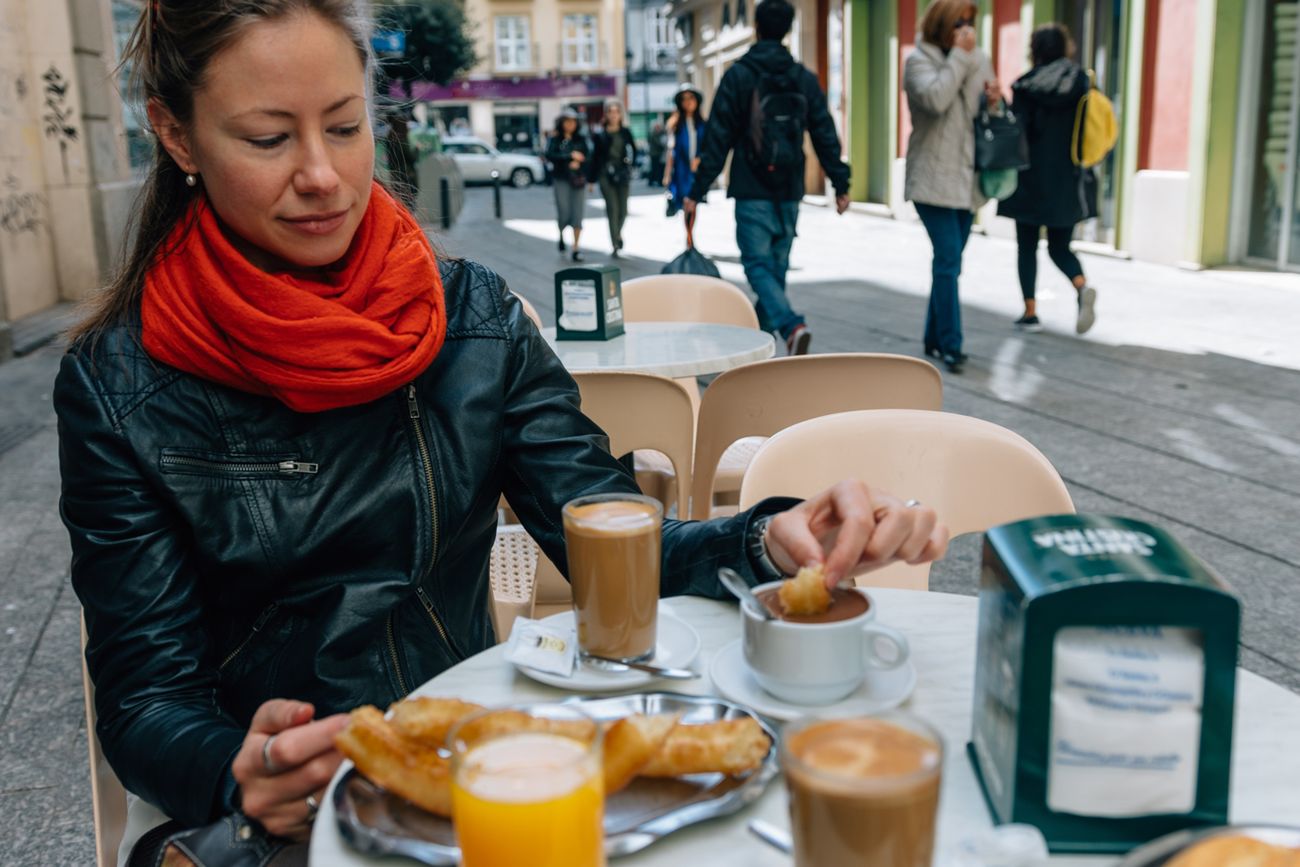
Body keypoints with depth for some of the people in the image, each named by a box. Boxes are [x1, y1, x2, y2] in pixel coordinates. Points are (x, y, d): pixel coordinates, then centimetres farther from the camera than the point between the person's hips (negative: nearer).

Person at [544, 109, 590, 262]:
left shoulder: (581, 139, 9)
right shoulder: (555, 139, 1)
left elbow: (586, 157, 7)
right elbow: (549, 156, -13)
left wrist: (578, 163, -14)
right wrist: (570, 156, -17)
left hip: (578, 180, 2)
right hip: (561, 180, -2)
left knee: (577, 215, -3)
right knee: (564, 213, -6)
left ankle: (576, 249, 5)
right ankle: (561, 236, 28)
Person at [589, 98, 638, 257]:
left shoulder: (625, 132, 6)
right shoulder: (600, 134, 1)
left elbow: (633, 149, 17)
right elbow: (595, 157, 2)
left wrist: (631, 161, -3)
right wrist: (592, 178, 0)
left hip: (623, 173, 2)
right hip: (606, 174, -2)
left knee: (623, 209, 3)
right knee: (612, 209, -7)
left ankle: (618, 232, 34)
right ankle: (616, 245, -3)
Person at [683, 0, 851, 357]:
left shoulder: (738, 75, -5)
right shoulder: (805, 79, 7)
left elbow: (718, 138, -8)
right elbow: (825, 135, 7)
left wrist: (697, 192, -5)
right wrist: (840, 184, 14)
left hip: (752, 193, -4)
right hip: (789, 194, 4)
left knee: (758, 265, -2)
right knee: (776, 266, 14)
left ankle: (792, 325, -25)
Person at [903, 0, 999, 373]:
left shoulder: (979, 60, 12)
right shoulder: (919, 60, -5)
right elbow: (935, 98, -24)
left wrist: (995, 101, -3)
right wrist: (959, 55, -17)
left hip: (967, 178, 6)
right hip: (934, 177, -6)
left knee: (949, 261, 12)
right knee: (948, 259, -13)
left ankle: (934, 339, 22)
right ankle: (950, 345, -9)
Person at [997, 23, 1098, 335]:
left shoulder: (1026, 86, -7)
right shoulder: (1081, 82, 2)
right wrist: (1084, 168, 11)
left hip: (1031, 179, -3)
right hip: (1067, 181, 3)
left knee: (1027, 247, 9)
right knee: (1060, 247, 13)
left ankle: (1030, 313, 6)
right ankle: (1083, 287, -15)